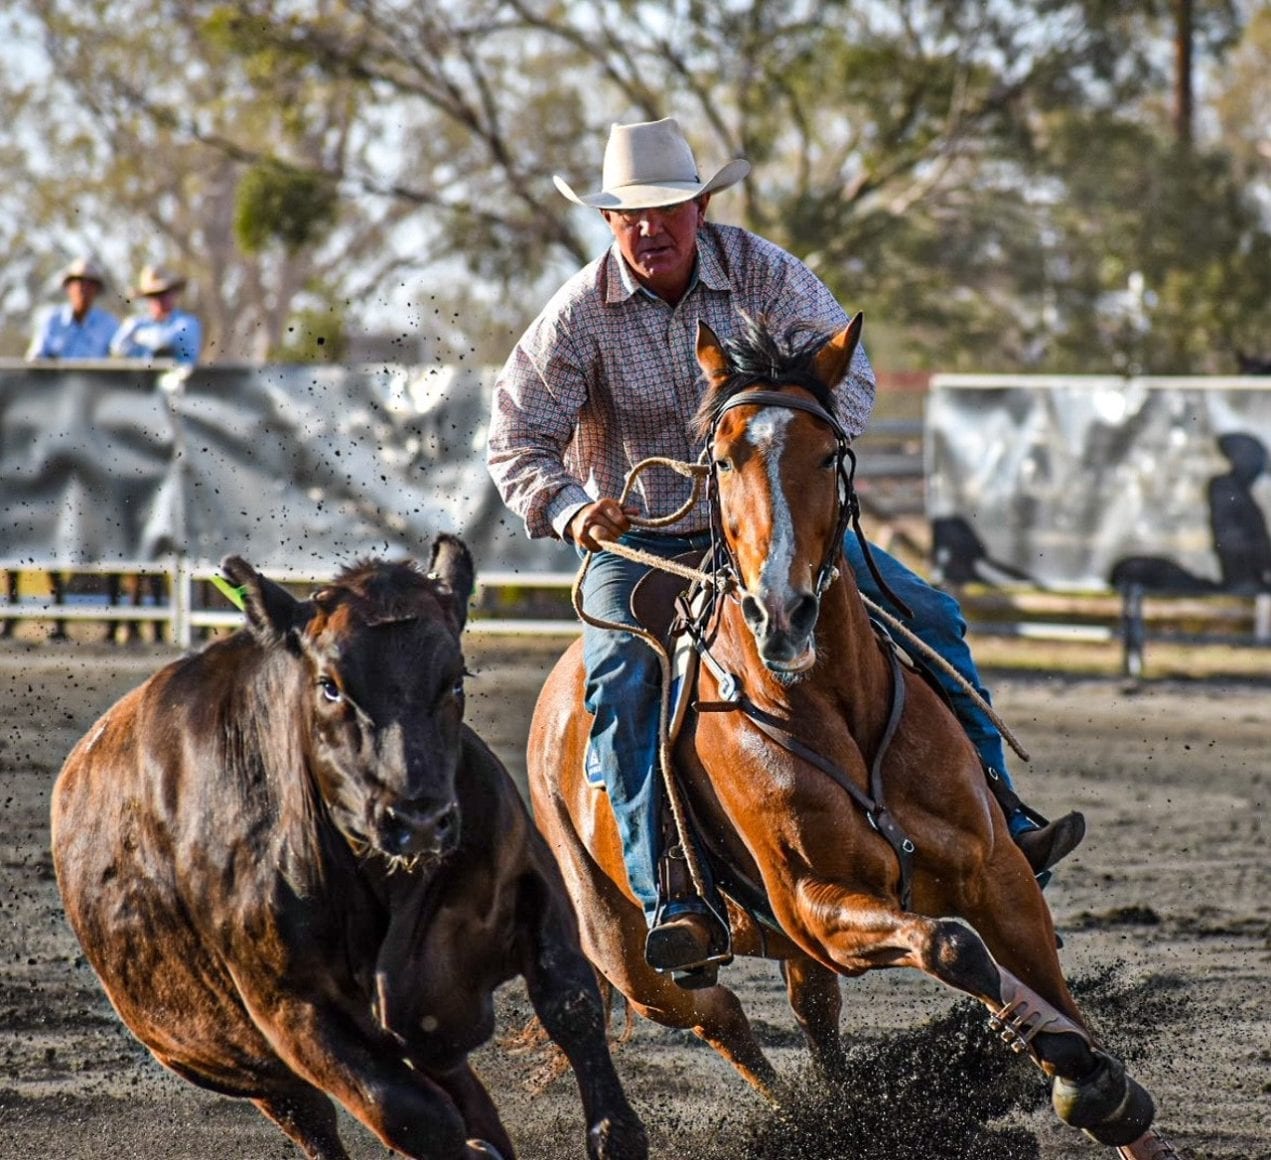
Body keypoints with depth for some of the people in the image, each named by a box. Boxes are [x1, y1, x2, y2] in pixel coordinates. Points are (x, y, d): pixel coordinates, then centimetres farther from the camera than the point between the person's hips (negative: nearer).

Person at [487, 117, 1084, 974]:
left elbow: (851, 376, -9)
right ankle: (674, 905, -33)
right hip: (636, 542, -3)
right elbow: (518, 443, -8)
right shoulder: (579, 316, -13)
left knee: (926, 614, -6)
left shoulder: (760, 272, -8)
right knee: (621, 685, -30)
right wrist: (570, 511, -28)